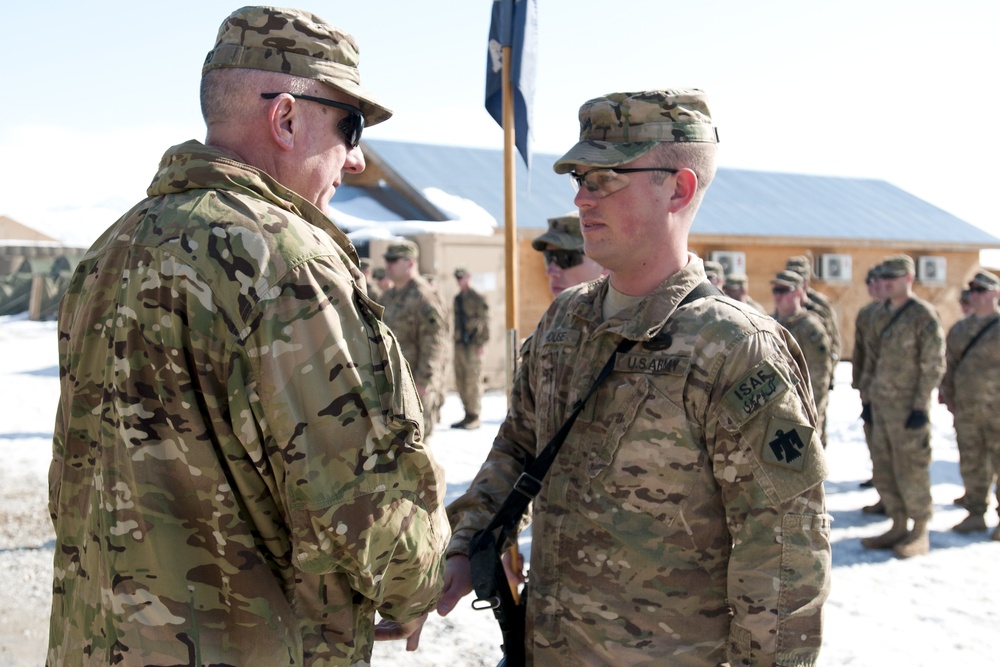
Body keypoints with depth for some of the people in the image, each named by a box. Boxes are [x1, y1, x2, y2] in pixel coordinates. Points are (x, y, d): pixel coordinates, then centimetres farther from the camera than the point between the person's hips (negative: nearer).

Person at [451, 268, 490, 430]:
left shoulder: (477, 299, -6)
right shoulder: (458, 299, 16)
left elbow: (484, 321, -9)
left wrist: (482, 343, -13)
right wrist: (456, 340, 17)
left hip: (472, 345, -8)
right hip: (460, 344, 8)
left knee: (473, 380, -5)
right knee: (461, 380, 9)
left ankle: (474, 417, 1)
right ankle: (468, 414, 18)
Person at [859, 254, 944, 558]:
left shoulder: (924, 315, -10)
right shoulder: (881, 314, 11)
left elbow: (933, 365, -11)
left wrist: (921, 405, -14)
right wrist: (869, 394, 14)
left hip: (908, 407, -7)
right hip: (881, 404, 7)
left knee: (910, 471, 0)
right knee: (883, 472, 11)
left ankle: (920, 533, 14)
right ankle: (899, 526, 24)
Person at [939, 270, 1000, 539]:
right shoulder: (959, 329, 11)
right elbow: (949, 364, 15)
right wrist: (948, 395, 9)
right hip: (966, 409, 4)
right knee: (971, 466, 10)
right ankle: (976, 514, 21)